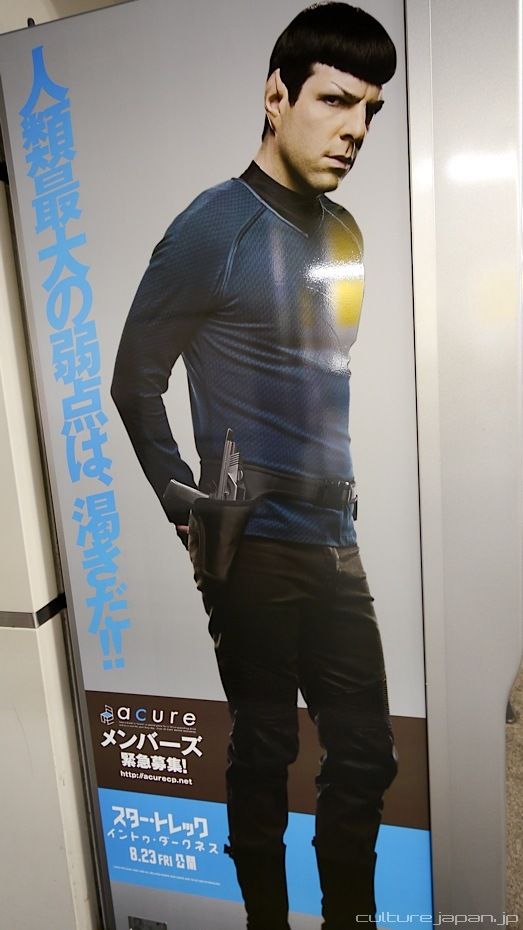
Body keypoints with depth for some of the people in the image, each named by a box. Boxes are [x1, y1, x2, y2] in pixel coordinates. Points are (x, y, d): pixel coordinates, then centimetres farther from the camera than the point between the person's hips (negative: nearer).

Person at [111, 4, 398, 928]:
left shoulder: (344, 233, 12)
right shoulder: (214, 228, -7)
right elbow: (135, 382, -4)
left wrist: (345, 497, 10)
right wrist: (190, 512, -7)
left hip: (337, 544, 7)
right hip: (256, 550, -6)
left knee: (366, 753, 15)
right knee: (264, 754, 11)